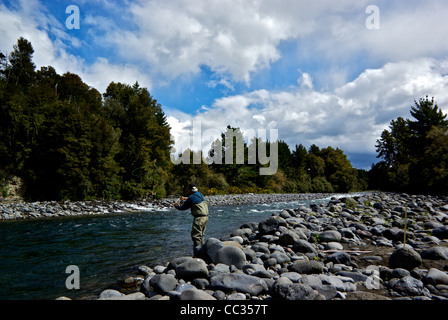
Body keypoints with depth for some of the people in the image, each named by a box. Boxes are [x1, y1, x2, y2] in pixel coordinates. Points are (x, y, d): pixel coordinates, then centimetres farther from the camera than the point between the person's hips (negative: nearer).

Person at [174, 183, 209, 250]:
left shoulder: (191, 197, -12)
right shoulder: (200, 194, 14)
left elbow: (184, 207, -1)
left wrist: (177, 206, 18)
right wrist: (186, 198, 45)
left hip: (199, 218, -9)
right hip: (205, 217, 9)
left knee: (196, 235, -6)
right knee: (201, 234, 19)